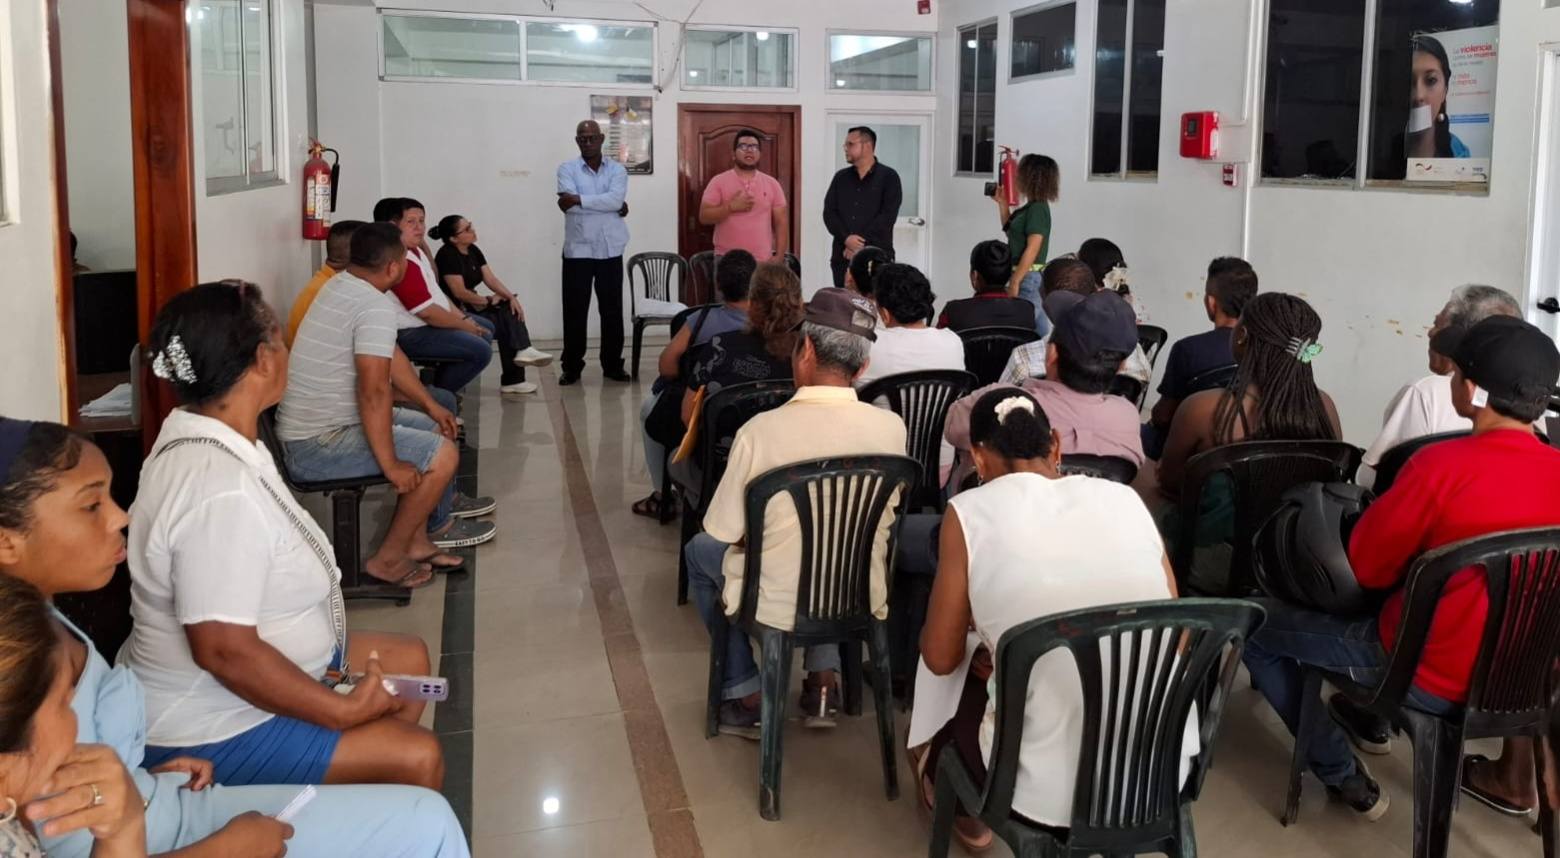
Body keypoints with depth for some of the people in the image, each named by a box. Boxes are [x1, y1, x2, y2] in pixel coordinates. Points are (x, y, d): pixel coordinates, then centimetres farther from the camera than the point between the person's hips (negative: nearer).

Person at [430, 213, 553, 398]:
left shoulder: (473, 251, 9)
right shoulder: (447, 255, -17)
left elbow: (491, 279, 6)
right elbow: (460, 292, -21)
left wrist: (511, 297, -10)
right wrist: (488, 301, -8)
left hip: (470, 308, 8)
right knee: (506, 322, -19)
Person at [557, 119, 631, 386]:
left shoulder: (617, 169, 5)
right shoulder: (567, 168, 2)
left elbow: (616, 199, -14)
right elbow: (568, 203, -15)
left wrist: (579, 199, -16)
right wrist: (608, 206, -12)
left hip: (610, 250, 1)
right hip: (577, 250, -1)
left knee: (612, 309, 6)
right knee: (574, 309, 2)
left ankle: (613, 364, 15)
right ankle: (571, 366, 11)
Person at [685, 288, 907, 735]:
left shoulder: (760, 431, -23)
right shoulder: (891, 428, -14)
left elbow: (724, 532, -11)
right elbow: (885, 518, 4)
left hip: (776, 607, -3)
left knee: (700, 550, 28)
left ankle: (745, 696, 26)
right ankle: (823, 681, 27)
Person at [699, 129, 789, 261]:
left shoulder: (772, 184, 8)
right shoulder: (718, 182, 2)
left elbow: (781, 223, 7)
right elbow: (704, 217, -4)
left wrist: (779, 256, -2)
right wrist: (731, 207, -17)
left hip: (763, 261, 2)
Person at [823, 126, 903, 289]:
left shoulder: (888, 177, 1)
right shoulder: (840, 178, 14)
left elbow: (888, 215, -8)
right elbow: (829, 213, 5)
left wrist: (861, 243, -14)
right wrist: (846, 238, -12)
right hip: (843, 256, 4)